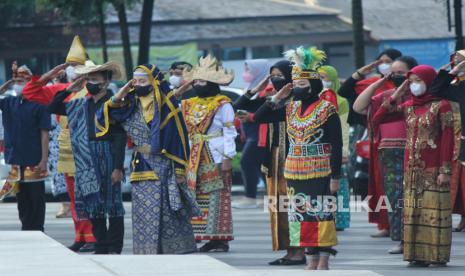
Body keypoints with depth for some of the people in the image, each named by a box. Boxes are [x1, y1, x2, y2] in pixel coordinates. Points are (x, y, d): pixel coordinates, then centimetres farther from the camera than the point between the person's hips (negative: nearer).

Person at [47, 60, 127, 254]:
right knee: (93, 204, 7)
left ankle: (114, 249, 0)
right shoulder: (81, 105, 12)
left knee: (113, 204, -3)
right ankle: (101, 248, 13)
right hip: (87, 163, 6)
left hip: (108, 158, -6)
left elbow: (120, 137, -11)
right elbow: (52, 108, 20)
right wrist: (68, 91, 7)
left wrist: (118, 167, -17)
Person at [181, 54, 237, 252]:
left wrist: (227, 157, -14)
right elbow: (189, 132, 19)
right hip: (197, 158, 7)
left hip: (216, 157, -7)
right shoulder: (191, 105, 15)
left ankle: (221, 238, -4)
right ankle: (210, 238, 8)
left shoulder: (222, 104, -5)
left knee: (217, 197, -7)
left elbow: (229, 132, -9)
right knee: (200, 198, 4)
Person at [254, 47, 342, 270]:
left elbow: (336, 146, -9)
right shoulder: (291, 108, 9)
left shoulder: (327, 110, -7)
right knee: (302, 214, 7)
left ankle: (324, 260, -2)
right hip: (295, 173, 6)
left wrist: (335, 177, -13)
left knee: (321, 213, -5)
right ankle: (313, 259, 14)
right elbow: (259, 117, 10)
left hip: (320, 173, -6)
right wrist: (277, 98, -2)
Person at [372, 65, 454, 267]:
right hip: (412, 169, 6)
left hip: (433, 169, -6)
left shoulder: (441, 106, -4)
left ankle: (437, 255, -2)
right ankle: (418, 254, 6)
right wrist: (395, 97, 3)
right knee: (413, 211, 3)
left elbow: (448, 138, -7)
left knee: (434, 211, -6)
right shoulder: (408, 107, 12)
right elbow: (377, 119, 11)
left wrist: (445, 169, -13)